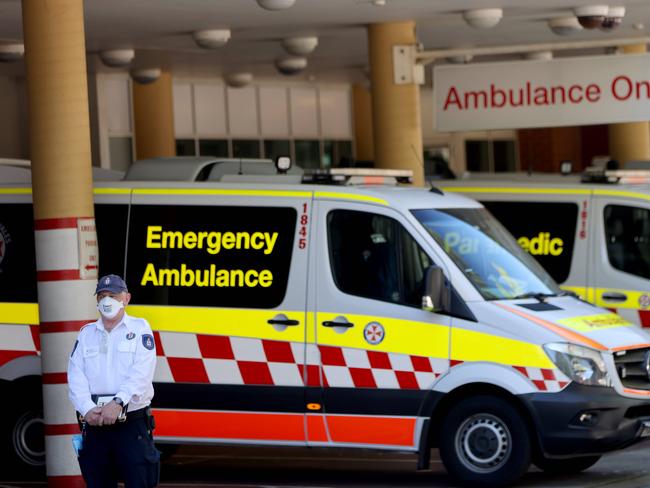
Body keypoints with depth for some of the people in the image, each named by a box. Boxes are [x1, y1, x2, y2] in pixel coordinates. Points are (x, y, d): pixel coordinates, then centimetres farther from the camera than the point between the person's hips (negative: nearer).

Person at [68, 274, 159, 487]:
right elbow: (76, 376, 4)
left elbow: (141, 373, -9)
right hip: (94, 424, 4)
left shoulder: (139, 328, 5)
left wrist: (118, 403, -21)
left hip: (132, 424, -4)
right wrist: (87, 409, -13)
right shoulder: (86, 333, 15)